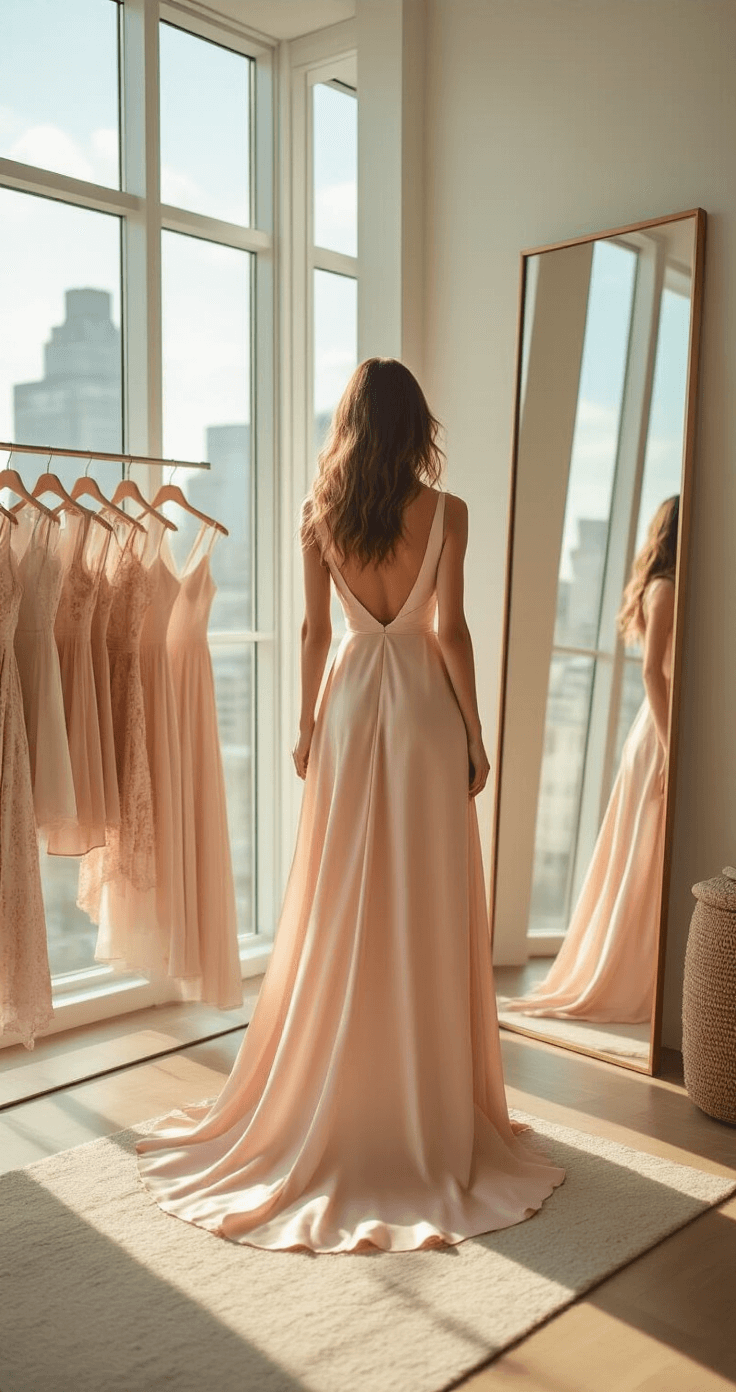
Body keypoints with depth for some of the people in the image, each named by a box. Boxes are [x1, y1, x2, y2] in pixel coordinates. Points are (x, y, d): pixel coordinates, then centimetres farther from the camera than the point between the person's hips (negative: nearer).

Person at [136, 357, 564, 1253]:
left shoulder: (319, 513, 0)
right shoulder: (445, 512, -7)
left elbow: (314, 629, 1)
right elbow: (448, 630, -10)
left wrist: (306, 724, 10)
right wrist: (476, 734, -2)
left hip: (350, 707, 2)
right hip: (421, 709, -2)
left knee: (341, 909, 11)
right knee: (425, 913, 5)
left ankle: (325, 1104, 23)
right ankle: (425, 1112, 16)